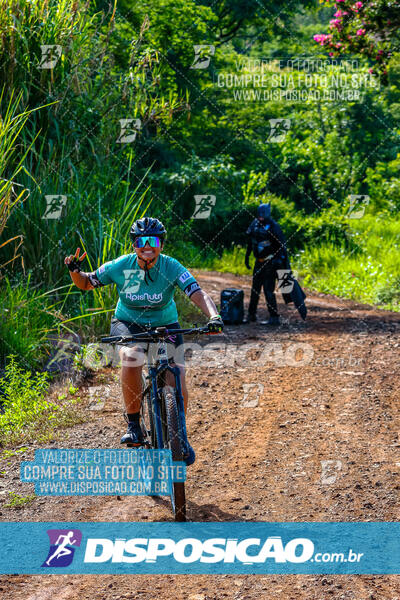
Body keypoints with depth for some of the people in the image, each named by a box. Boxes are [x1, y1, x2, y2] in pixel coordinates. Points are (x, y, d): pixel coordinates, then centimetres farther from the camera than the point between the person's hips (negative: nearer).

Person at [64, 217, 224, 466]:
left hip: (165, 325, 1)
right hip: (128, 324, -1)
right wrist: (75, 270, -25)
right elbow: (86, 283, -4)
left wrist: (214, 317, -49)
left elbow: (199, 294, -30)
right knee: (131, 357, -34)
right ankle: (133, 425, -19)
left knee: (177, 382, -15)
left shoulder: (171, 268, -20)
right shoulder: (121, 266, -17)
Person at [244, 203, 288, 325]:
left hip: (270, 262, -7)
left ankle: (274, 318, -8)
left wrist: (279, 259, -24)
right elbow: (250, 242, 18)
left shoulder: (273, 226, -15)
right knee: (255, 289, 15)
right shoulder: (255, 224, 5)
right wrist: (247, 256, 20)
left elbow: (281, 244, -17)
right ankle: (251, 314, 28)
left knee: (268, 290, -12)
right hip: (259, 261, 7)